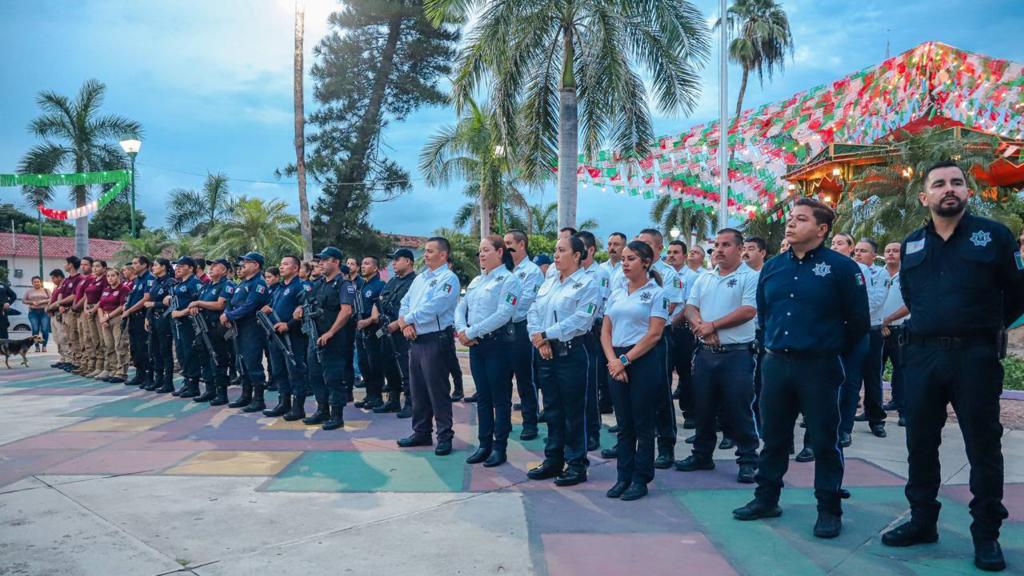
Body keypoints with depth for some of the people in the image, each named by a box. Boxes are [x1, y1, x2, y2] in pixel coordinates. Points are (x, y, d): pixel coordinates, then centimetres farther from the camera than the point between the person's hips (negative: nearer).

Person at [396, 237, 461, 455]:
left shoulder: (448, 278, -10)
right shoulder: (420, 278, 17)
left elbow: (432, 308, -20)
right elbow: (405, 303, 14)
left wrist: (406, 319, -10)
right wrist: (405, 324, -6)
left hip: (436, 341, -8)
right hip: (416, 340, 8)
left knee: (438, 391, -3)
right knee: (418, 389, 15)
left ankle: (444, 437, 8)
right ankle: (421, 433, 26)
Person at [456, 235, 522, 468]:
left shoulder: (509, 279, -8)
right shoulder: (476, 281, 15)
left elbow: (503, 314, -19)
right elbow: (461, 307, 12)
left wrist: (472, 331, -18)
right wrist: (461, 330, -8)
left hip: (498, 343, -7)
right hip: (476, 345, 7)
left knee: (500, 398, 2)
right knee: (482, 396, 12)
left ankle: (500, 447, 11)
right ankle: (484, 444, 21)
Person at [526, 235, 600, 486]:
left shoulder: (587, 284, -8)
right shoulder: (549, 281, 13)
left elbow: (579, 320, -17)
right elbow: (533, 311, 9)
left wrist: (545, 334, -15)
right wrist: (539, 339, -7)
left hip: (572, 353, -6)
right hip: (546, 352, 6)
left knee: (574, 411, 2)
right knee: (552, 407, 13)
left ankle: (577, 464, 13)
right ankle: (553, 459, 25)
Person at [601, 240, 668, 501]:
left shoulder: (656, 294, -3)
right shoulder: (616, 294, 13)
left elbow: (654, 334, -11)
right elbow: (606, 332, 10)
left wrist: (625, 359, -14)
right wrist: (613, 361, -6)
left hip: (644, 360, -5)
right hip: (617, 362, 5)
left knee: (643, 424, 2)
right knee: (624, 423, 10)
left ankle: (641, 479, 12)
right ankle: (623, 477, 17)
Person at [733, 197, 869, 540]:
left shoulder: (841, 267, -6)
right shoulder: (772, 268, 9)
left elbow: (858, 321, -1)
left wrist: (834, 349, 5)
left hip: (819, 367, -5)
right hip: (776, 364, 5)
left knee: (824, 440, 4)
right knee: (773, 437, 13)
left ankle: (829, 509, 17)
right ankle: (766, 499, 26)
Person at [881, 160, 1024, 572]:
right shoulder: (911, 245, 10)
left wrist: (988, 327, 12)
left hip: (976, 357, -4)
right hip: (921, 355, 4)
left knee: (983, 445, 4)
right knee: (920, 442, 10)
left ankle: (987, 534, 15)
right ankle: (922, 521, 24)